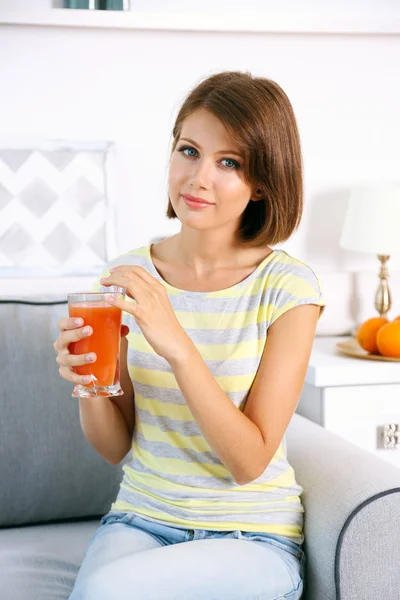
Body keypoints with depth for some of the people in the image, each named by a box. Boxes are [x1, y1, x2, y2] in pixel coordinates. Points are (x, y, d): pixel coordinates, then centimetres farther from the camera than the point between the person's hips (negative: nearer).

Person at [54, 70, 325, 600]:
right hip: (140, 519, 3)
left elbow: (249, 463, -15)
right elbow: (116, 448, 4)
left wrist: (178, 346, -27)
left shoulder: (288, 287, -11)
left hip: (251, 537, -3)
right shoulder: (126, 275, -1)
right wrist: (88, 385, -18)